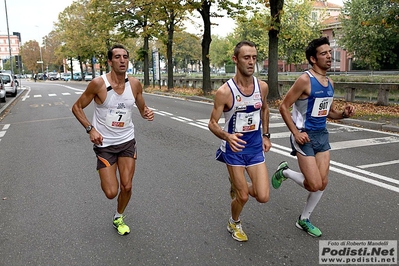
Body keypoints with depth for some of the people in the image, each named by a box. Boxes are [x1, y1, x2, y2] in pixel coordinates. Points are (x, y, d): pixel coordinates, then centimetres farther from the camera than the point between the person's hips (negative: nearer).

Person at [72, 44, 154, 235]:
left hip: (127, 142, 3)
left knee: (127, 187, 4)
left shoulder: (135, 84, -6)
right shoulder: (98, 83, -17)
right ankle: (102, 169, 33)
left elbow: (142, 108, 9)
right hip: (105, 144, -3)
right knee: (111, 192, -3)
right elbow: (77, 107, -5)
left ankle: (119, 218, 35)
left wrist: (147, 113, -14)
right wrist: (90, 129, -17)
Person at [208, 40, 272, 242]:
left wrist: (266, 135, 13)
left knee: (263, 197, -1)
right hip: (234, 148, -4)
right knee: (243, 197, 5)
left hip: (256, 147, 4)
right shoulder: (224, 91, -19)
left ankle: (238, 186, 33)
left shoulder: (262, 87, -5)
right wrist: (227, 136, -32)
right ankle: (234, 224, 38)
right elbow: (212, 123, -13)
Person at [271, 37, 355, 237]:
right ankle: (284, 171, 19)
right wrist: (296, 133, -20)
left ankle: (304, 220, 26)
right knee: (314, 185, -8)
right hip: (305, 137, -8)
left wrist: (344, 114, -2)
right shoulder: (305, 80, -15)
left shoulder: (330, 83, 9)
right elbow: (283, 107, -14)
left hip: (322, 135, 8)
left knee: (322, 183, 8)